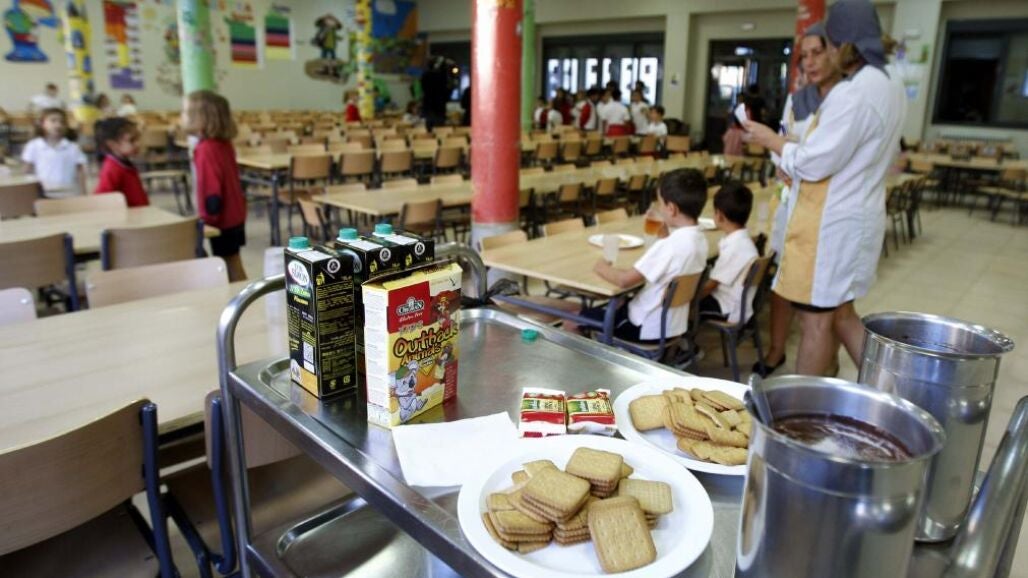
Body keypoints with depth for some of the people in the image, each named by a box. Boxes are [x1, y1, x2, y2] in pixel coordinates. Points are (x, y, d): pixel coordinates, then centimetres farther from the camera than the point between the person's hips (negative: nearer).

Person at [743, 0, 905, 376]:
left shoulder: (852, 92, -19)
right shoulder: (890, 90, 12)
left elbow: (814, 163, -19)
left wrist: (771, 140, -4)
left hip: (832, 222, -10)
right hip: (859, 216, 10)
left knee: (816, 319, 2)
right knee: (840, 314, 20)